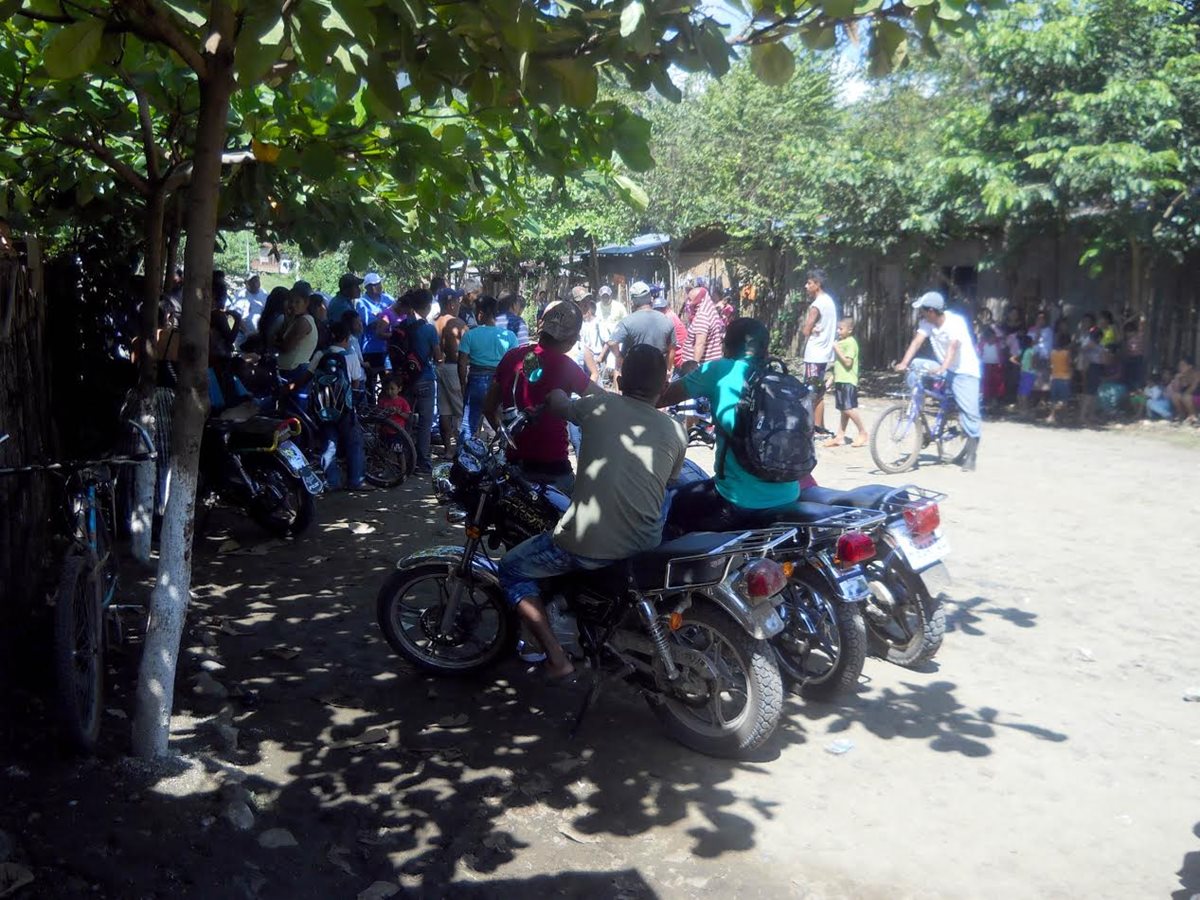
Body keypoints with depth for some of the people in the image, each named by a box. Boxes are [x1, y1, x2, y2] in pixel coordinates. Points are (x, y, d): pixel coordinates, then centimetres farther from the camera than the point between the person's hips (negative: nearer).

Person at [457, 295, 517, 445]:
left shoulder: (470, 335, -7)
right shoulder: (509, 336, -5)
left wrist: (464, 385, 7)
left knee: (468, 427, 9)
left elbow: (462, 364, -6)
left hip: (476, 382, 0)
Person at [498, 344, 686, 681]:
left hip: (584, 545, -3)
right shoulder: (675, 431, 7)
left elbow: (555, 405, 24)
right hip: (644, 548, 4)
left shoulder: (599, 405, 4)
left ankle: (556, 658, 8)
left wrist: (556, 394, 47)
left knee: (512, 569, 21)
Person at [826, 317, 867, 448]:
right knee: (844, 410, 10)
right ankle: (840, 436, 11)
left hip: (848, 381, -9)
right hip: (840, 380, 9)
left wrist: (837, 350, -16)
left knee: (849, 409, -13)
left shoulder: (850, 342, -11)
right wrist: (832, 378, 23)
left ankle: (863, 432, -1)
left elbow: (848, 362, -20)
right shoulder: (840, 342, 17)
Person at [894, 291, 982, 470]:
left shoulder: (956, 322, -25)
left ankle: (970, 456, 0)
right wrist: (904, 363, -34)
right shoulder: (926, 323, -8)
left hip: (964, 371, -7)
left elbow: (953, 346, -38)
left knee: (969, 412, -10)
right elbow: (917, 341, -19)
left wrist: (943, 368, -53)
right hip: (942, 369, 7)